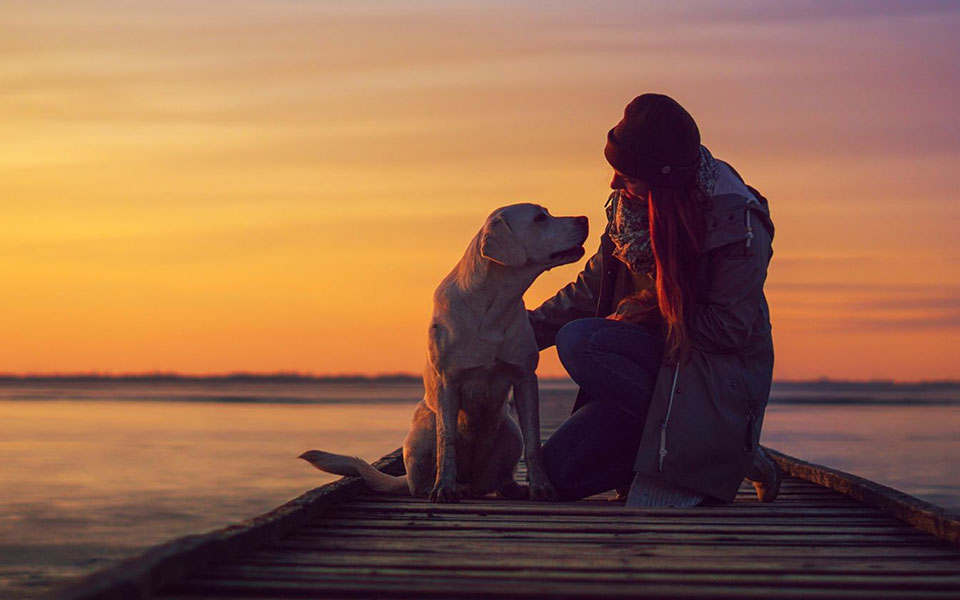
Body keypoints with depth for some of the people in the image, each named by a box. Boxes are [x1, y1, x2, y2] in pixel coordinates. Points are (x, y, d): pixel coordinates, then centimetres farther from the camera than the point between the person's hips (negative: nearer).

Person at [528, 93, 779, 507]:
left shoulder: (737, 221, -19)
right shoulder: (629, 206, 0)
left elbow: (731, 329, -16)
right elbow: (593, 287, 13)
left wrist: (651, 310, -11)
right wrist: (529, 327, 7)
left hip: (717, 372, -6)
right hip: (656, 362, 6)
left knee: (578, 342, -28)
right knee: (558, 471, -7)